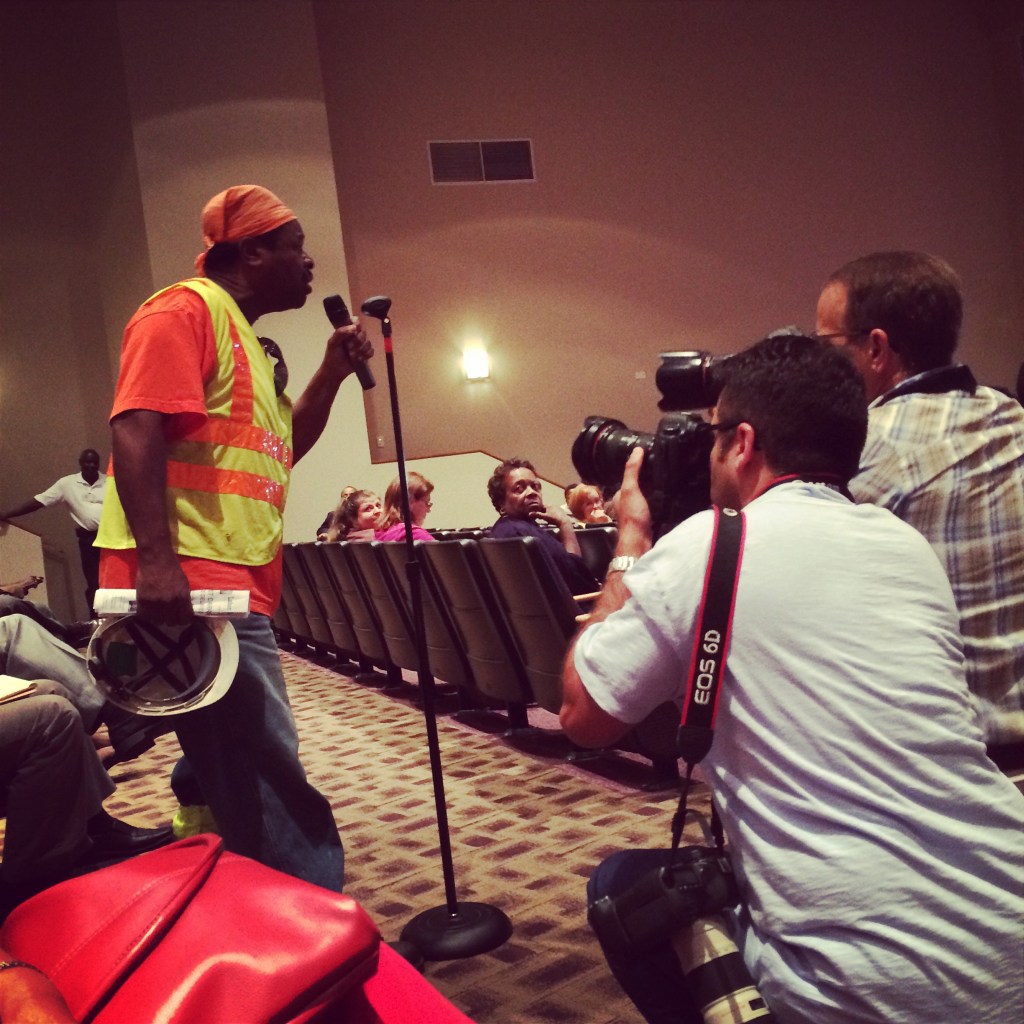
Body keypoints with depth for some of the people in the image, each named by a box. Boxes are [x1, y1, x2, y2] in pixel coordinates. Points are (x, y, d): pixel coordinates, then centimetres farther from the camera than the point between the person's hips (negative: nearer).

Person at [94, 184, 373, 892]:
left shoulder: (246, 339, 24)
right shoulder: (186, 310, -7)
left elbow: (282, 446, 30)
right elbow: (137, 431, -19)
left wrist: (333, 371, 16)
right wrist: (157, 561, -29)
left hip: (234, 584, 11)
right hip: (191, 586, -11)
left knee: (230, 772, 19)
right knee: (274, 783, -11)